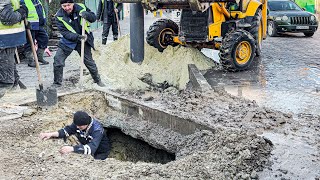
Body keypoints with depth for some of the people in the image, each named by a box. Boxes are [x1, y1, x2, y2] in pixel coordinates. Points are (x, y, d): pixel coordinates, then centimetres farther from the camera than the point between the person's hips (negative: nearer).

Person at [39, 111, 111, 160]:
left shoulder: (97, 130, -36)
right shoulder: (79, 123, -16)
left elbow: (91, 148, -48)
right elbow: (68, 130, -10)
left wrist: (72, 148, -58)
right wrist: (52, 134, -27)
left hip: (101, 153, -6)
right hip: (86, 149, 6)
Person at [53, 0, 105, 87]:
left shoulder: (81, 7, -14)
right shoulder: (59, 16, -17)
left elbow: (93, 18, -5)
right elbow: (65, 32, -21)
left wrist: (86, 15, -28)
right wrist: (77, 36, -37)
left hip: (83, 38, 1)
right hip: (68, 41, 0)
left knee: (89, 61, 8)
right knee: (57, 60, -9)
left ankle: (98, 80, 30)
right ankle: (57, 83, 9)